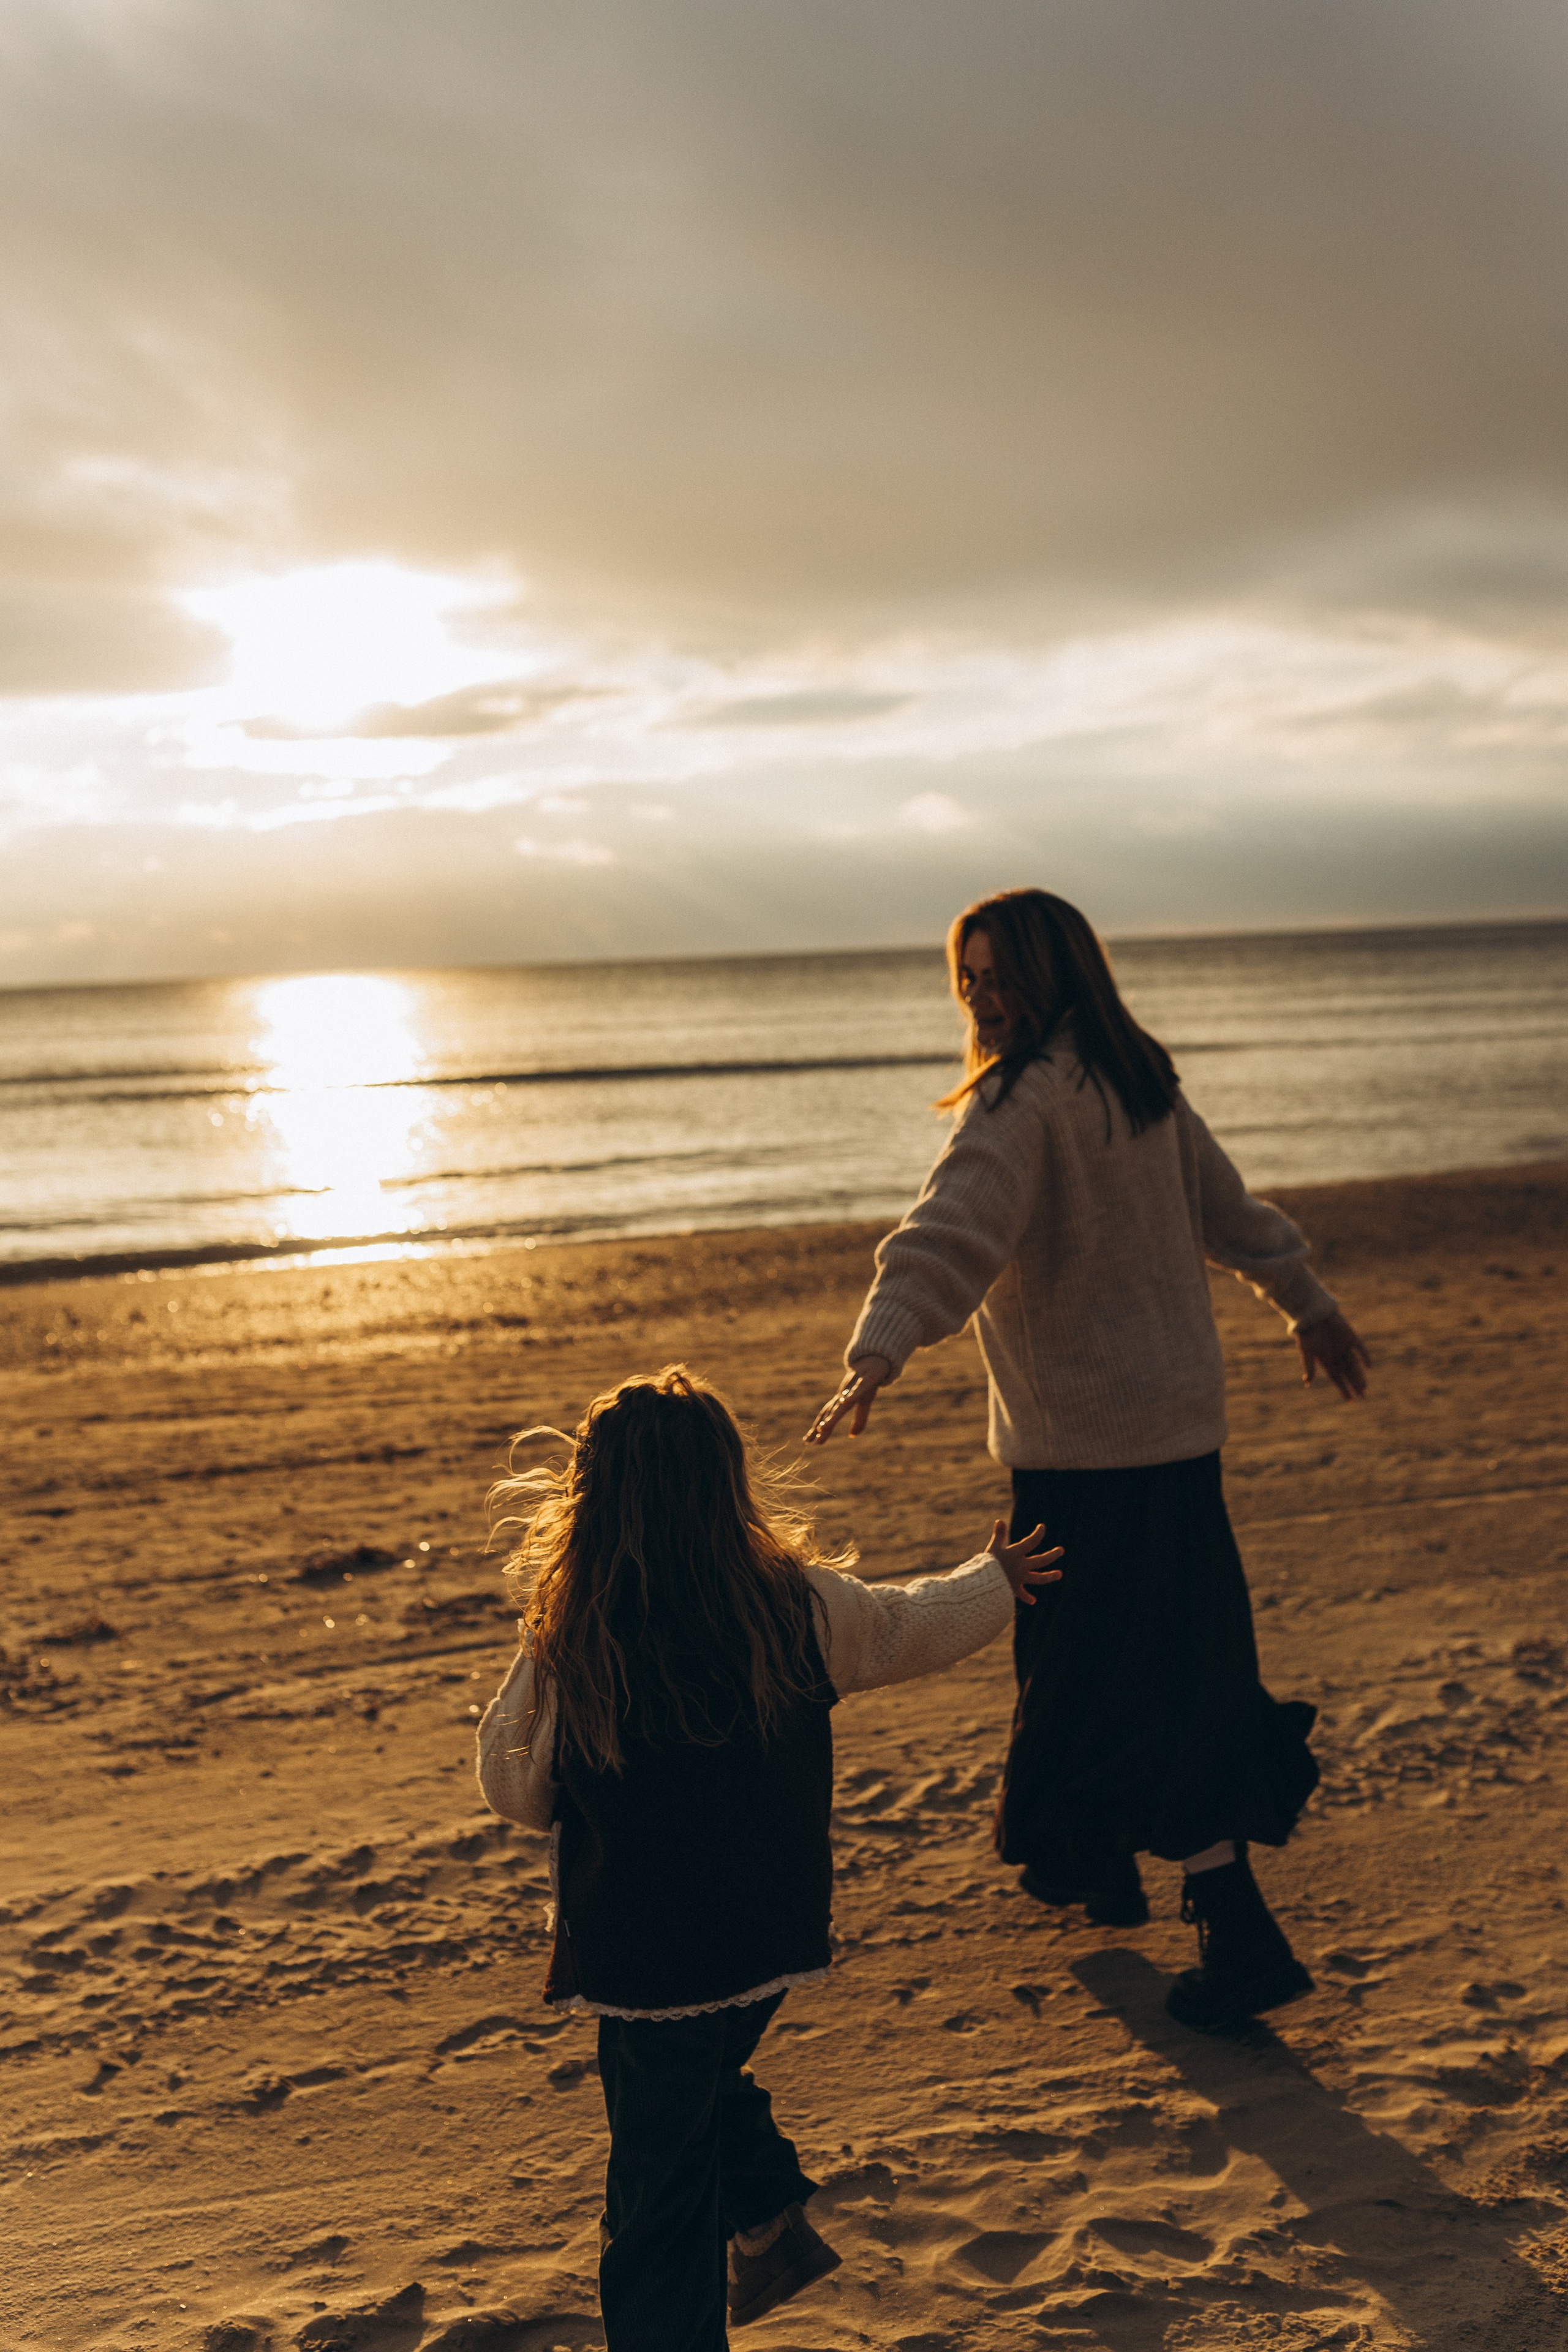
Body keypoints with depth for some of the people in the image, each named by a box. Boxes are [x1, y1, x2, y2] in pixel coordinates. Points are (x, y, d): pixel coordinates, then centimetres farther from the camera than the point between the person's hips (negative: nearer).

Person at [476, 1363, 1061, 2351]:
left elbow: (514, 1787, -3)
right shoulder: (799, 1607, -9)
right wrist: (997, 1580, 29)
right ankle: (772, 2221, 33)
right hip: (771, 1934, 4)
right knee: (707, 2077, 32)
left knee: (661, 2168, 11)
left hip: (642, 1954, -3)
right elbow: (912, 1624, 10)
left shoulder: (565, 1652, -17)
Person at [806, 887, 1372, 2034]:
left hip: (1084, 1437, -9)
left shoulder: (1021, 1098, -17)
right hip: (1182, 1415, 9)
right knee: (1178, 1650, 20)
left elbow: (954, 1230, -32)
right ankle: (1096, 1857, 38)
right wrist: (1311, 1305, 31)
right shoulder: (1143, 1082, 10)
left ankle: (1240, 1931, -1)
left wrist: (880, 1349, -43)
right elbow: (1230, 1209, 20)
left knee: (1128, 1681, -2)